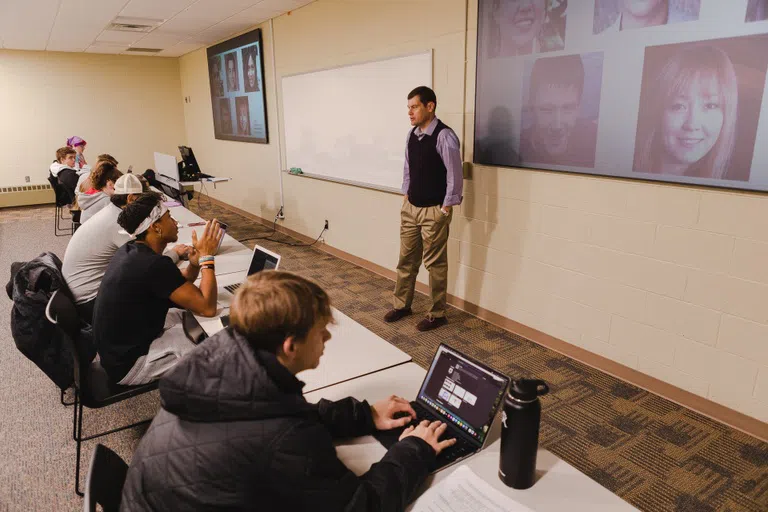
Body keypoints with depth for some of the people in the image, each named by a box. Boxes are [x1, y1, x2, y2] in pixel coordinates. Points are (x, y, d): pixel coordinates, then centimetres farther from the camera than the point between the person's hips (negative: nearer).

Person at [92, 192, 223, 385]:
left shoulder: (131, 250, 2)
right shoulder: (155, 264, -28)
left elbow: (180, 287, 10)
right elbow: (207, 308, -27)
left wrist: (195, 263, -11)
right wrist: (207, 257, -20)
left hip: (119, 344, 9)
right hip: (129, 363, -9)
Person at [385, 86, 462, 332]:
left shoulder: (444, 136, -17)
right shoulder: (412, 134, 6)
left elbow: (455, 175, -16)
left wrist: (446, 208, -14)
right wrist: (406, 194, 14)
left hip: (434, 211, -7)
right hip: (410, 207, 8)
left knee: (435, 263, 3)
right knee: (406, 259, 16)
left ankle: (437, 314, 18)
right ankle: (401, 304, 31)